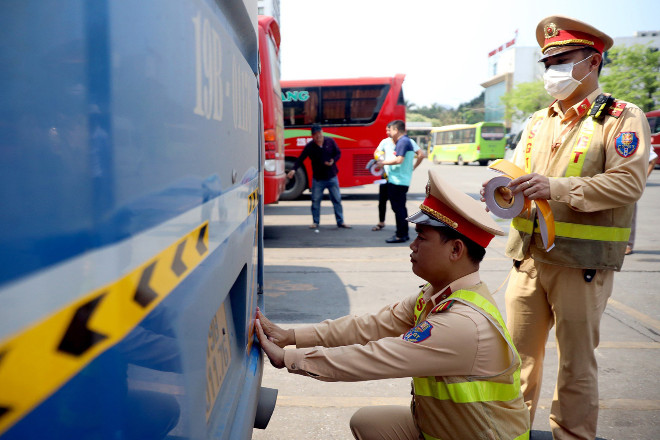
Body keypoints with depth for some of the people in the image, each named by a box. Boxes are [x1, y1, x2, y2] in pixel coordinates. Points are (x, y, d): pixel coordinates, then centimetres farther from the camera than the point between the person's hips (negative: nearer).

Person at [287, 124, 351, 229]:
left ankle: (340, 222, 13)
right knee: (315, 200, 3)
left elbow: (338, 153, 7)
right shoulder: (309, 146, -6)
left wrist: (333, 161, -13)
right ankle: (315, 222, 17)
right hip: (317, 178, -1)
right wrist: (293, 169, -22)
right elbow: (300, 159, -7)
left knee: (337, 199, 4)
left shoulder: (330, 141, -1)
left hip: (332, 177, 1)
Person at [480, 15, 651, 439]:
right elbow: (520, 175, 14)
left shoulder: (623, 118, -4)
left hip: (582, 263, -5)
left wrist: (556, 187, -27)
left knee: (576, 361, 7)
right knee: (520, 352, 12)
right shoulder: (539, 121, 15)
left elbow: (629, 182, -17)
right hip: (529, 257, 5)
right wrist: (505, 193, -10)